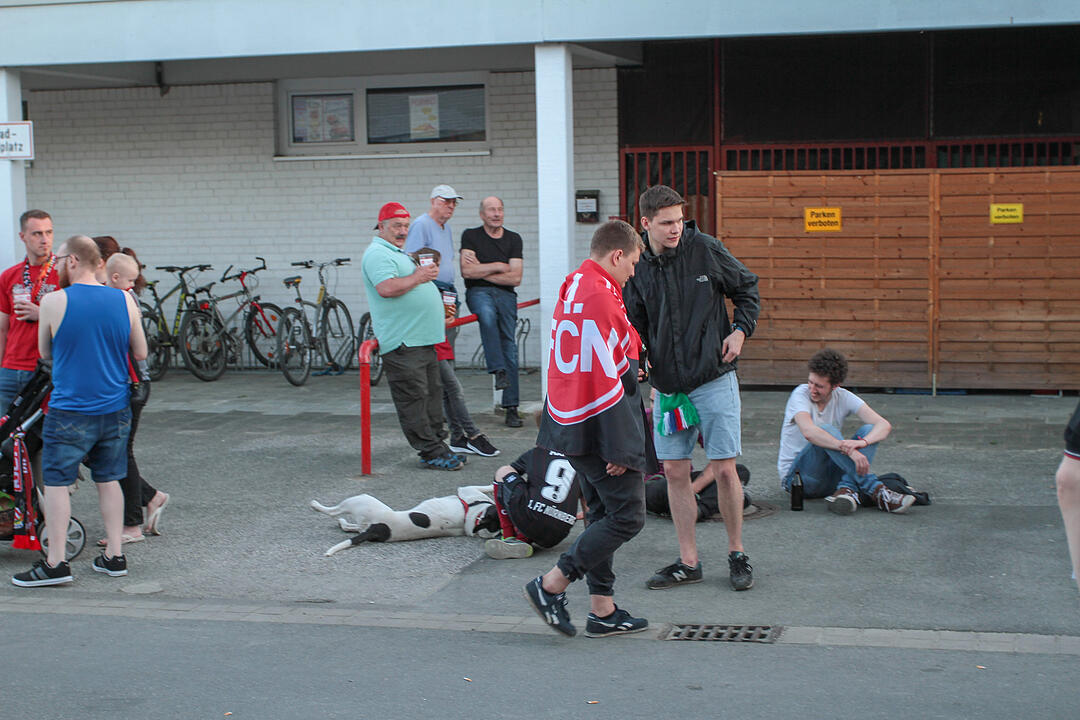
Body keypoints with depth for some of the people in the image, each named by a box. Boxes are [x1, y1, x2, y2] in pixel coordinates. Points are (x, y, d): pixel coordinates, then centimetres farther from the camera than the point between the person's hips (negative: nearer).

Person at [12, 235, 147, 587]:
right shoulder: (124, 300, -2)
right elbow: (141, 353, 7)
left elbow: (45, 352, 4)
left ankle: (55, 563, 4)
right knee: (108, 480, 15)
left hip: (69, 412, -4)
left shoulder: (54, 302, -11)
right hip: (115, 410, 4)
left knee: (56, 483, 4)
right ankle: (114, 555, 18)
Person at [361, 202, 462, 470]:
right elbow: (387, 288, -26)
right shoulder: (378, 254, -9)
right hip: (402, 343, -11)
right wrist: (418, 277, -16)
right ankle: (431, 453, -7)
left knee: (432, 393, 11)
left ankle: (437, 444, 16)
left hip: (422, 338, 11)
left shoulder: (398, 253, 24)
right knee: (413, 398, -8)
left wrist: (437, 319, 28)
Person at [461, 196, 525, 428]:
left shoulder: (513, 239, 12)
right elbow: (467, 271, -7)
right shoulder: (471, 236, 6)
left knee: (509, 348, -4)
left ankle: (511, 408, -3)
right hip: (478, 293, -2)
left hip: (505, 295, 3)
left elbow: (515, 278, 3)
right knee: (487, 316, -38)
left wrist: (481, 271, -1)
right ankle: (498, 371, -39)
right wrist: (497, 266, 0)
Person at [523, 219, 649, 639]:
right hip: (599, 429, -10)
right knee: (628, 516, -4)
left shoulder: (572, 287, 13)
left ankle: (603, 611, 19)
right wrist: (620, 448, -19)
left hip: (570, 426, 10)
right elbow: (605, 378, -21)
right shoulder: (602, 297, -18)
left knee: (602, 514, 15)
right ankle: (552, 586, 0)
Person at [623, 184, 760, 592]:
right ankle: (688, 562, 15)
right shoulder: (636, 266, -1)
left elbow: (747, 288, 8)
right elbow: (634, 324, 6)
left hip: (714, 379, -3)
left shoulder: (705, 249, -7)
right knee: (675, 471, 5)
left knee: (724, 469, -2)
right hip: (667, 385, 3)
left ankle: (737, 555, 15)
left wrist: (741, 329, -5)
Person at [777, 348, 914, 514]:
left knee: (869, 430, -14)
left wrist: (863, 442, -35)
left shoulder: (843, 397, -2)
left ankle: (846, 488, -36)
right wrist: (849, 450, -45)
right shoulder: (801, 395, -13)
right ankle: (876, 490, -38)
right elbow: (809, 432, -34)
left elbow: (884, 425, -12)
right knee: (826, 430, -30)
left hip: (831, 477, 5)